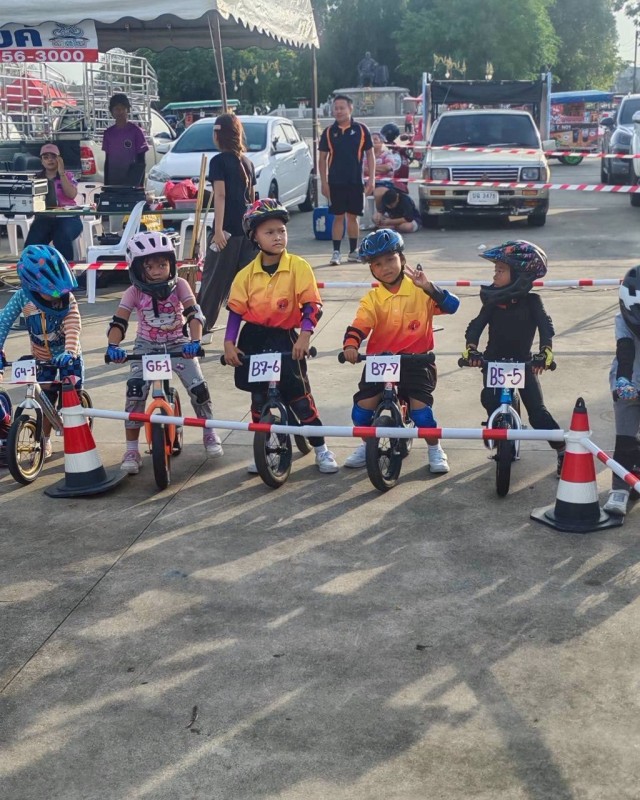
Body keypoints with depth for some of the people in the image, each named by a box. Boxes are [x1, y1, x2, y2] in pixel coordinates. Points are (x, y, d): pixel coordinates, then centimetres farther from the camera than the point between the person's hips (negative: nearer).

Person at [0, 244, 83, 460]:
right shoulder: (22, 297, -22)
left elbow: (73, 328, -35)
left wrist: (69, 353, -51)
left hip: (68, 357, -1)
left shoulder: (67, 299, -25)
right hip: (43, 359, 1)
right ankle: (45, 440, 27)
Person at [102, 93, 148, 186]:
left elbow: (141, 162, -1)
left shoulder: (136, 131, -2)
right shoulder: (108, 133, 10)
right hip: (112, 182, 4)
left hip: (132, 182, -4)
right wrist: (106, 185, 10)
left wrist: (140, 185, -7)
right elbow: (107, 161, 14)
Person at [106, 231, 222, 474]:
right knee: (135, 392, -17)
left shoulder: (179, 285, -16)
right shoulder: (134, 292, -14)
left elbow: (194, 314, -27)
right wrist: (113, 346, -42)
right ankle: (131, 450, -5)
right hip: (146, 346, 0)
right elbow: (118, 322, -22)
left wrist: (195, 341, -44)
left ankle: (209, 434, 17)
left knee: (198, 388, -12)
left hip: (178, 343, 0)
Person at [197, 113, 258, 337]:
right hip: (248, 227, 6)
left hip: (228, 228, -6)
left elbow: (220, 194, -15)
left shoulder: (219, 161, -6)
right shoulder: (247, 162, 12)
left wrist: (218, 229, -19)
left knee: (215, 277, 4)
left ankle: (201, 325, 13)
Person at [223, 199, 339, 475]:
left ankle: (321, 449, 15)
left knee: (299, 395, 0)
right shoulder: (247, 274, -1)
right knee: (259, 397, 10)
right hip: (253, 340, 3)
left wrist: (305, 336, -23)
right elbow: (236, 310, 2)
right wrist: (229, 343, -5)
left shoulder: (298, 267, -9)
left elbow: (313, 305, -12)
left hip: (285, 339, -3)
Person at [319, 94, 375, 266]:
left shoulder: (361, 129, 0)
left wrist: (371, 178, -4)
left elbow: (370, 155, 3)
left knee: (353, 216, 8)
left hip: (355, 181, 0)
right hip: (335, 182, 0)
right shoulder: (329, 132, 2)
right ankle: (336, 252, 4)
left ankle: (353, 251, 18)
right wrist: (324, 182, -2)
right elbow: (323, 158, 5)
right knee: (338, 217, 1)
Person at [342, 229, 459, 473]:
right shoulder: (372, 299, 0)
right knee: (362, 408, -7)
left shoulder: (419, 290, -3)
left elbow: (452, 305, -15)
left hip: (415, 360, -2)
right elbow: (358, 326, -14)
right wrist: (350, 345, -35)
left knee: (420, 408, -15)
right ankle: (366, 445, 22)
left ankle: (435, 449, 12)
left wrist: (429, 287, -28)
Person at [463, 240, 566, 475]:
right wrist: (471, 349, -30)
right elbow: (476, 325, -11)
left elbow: (546, 327, -18)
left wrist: (545, 354, -36)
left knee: (537, 410, -9)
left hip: (523, 362, -2)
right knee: (489, 400, -21)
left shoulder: (531, 301, -9)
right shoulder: (493, 301, -4)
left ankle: (562, 450, 3)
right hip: (494, 361, 2)